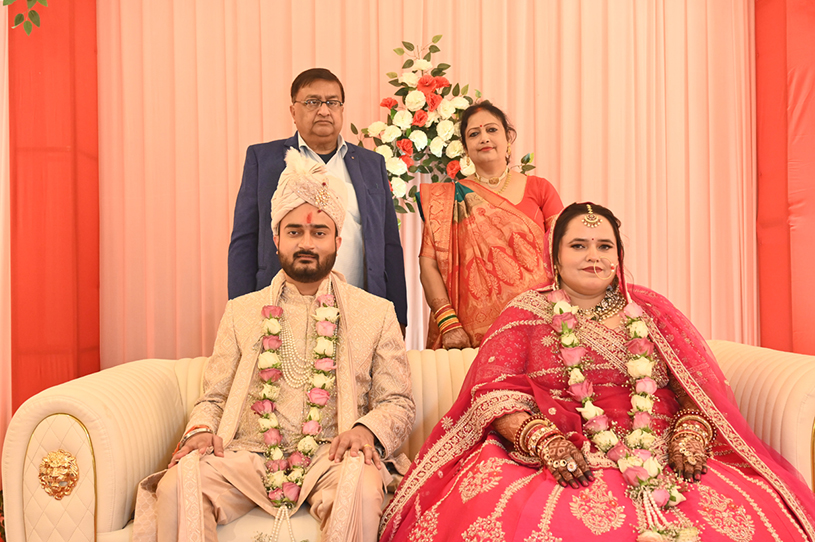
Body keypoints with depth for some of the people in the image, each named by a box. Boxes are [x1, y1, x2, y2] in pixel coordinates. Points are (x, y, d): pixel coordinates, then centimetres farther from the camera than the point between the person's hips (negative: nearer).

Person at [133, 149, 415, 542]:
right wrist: (201, 429, -6)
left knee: (362, 488, -35)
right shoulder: (241, 311, 19)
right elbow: (213, 398, 18)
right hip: (250, 455, 1)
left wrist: (367, 429, -13)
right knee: (178, 482, -28)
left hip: (332, 456, -1)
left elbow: (399, 404, 10)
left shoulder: (377, 314, 13)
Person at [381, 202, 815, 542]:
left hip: (658, 461, 3)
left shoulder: (651, 312, 18)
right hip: (557, 464, -2)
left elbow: (700, 389, 13)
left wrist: (690, 436, -7)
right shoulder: (527, 313, 11)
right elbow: (495, 392, 0)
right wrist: (546, 442, -15)